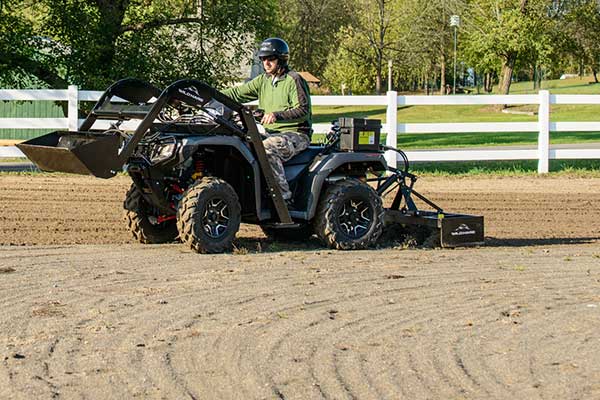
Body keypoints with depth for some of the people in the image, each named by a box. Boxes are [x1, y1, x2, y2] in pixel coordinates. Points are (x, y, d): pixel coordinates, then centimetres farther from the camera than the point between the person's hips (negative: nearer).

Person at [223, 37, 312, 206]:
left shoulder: (294, 80, -6)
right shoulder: (263, 80, 15)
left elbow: (304, 110, -16)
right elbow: (238, 93, 9)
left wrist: (277, 115, -30)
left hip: (296, 133, -8)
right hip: (272, 133, 8)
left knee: (267, 148, -35)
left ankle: (284, 197, -34)